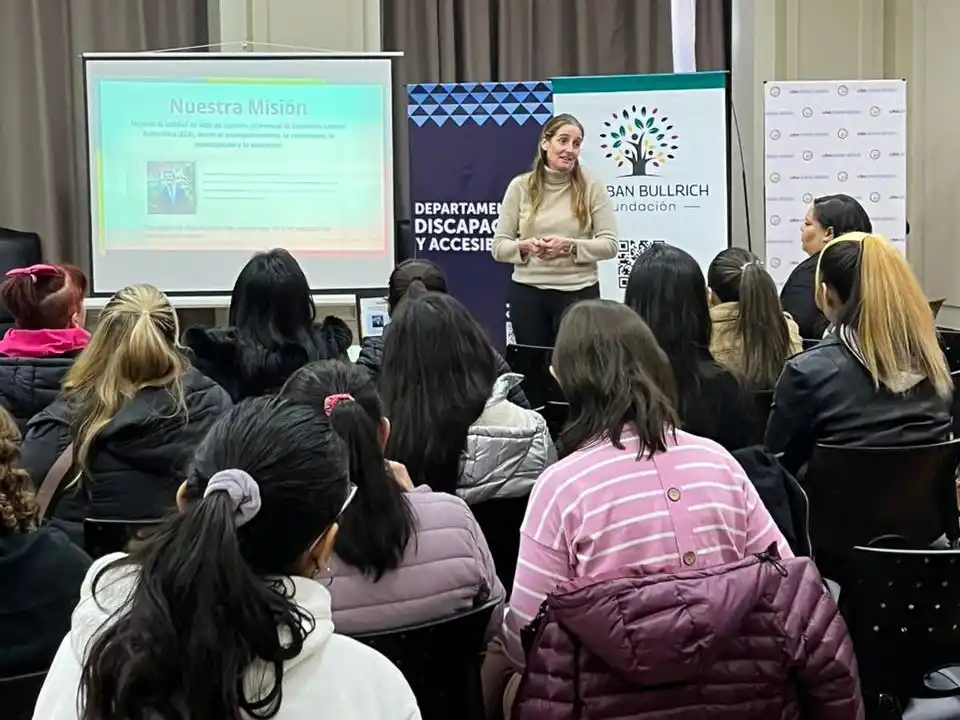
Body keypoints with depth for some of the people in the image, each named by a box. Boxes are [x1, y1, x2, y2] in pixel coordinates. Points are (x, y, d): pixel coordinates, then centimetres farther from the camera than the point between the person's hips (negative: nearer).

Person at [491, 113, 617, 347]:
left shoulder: (592, 187, -1)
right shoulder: (520, 186, 2)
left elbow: (609, 244, -4)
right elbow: (498, 246, 2)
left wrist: (569, 246, -18)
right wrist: (525, 246, -18)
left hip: (578, 292, -1)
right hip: (527, 292, 1)